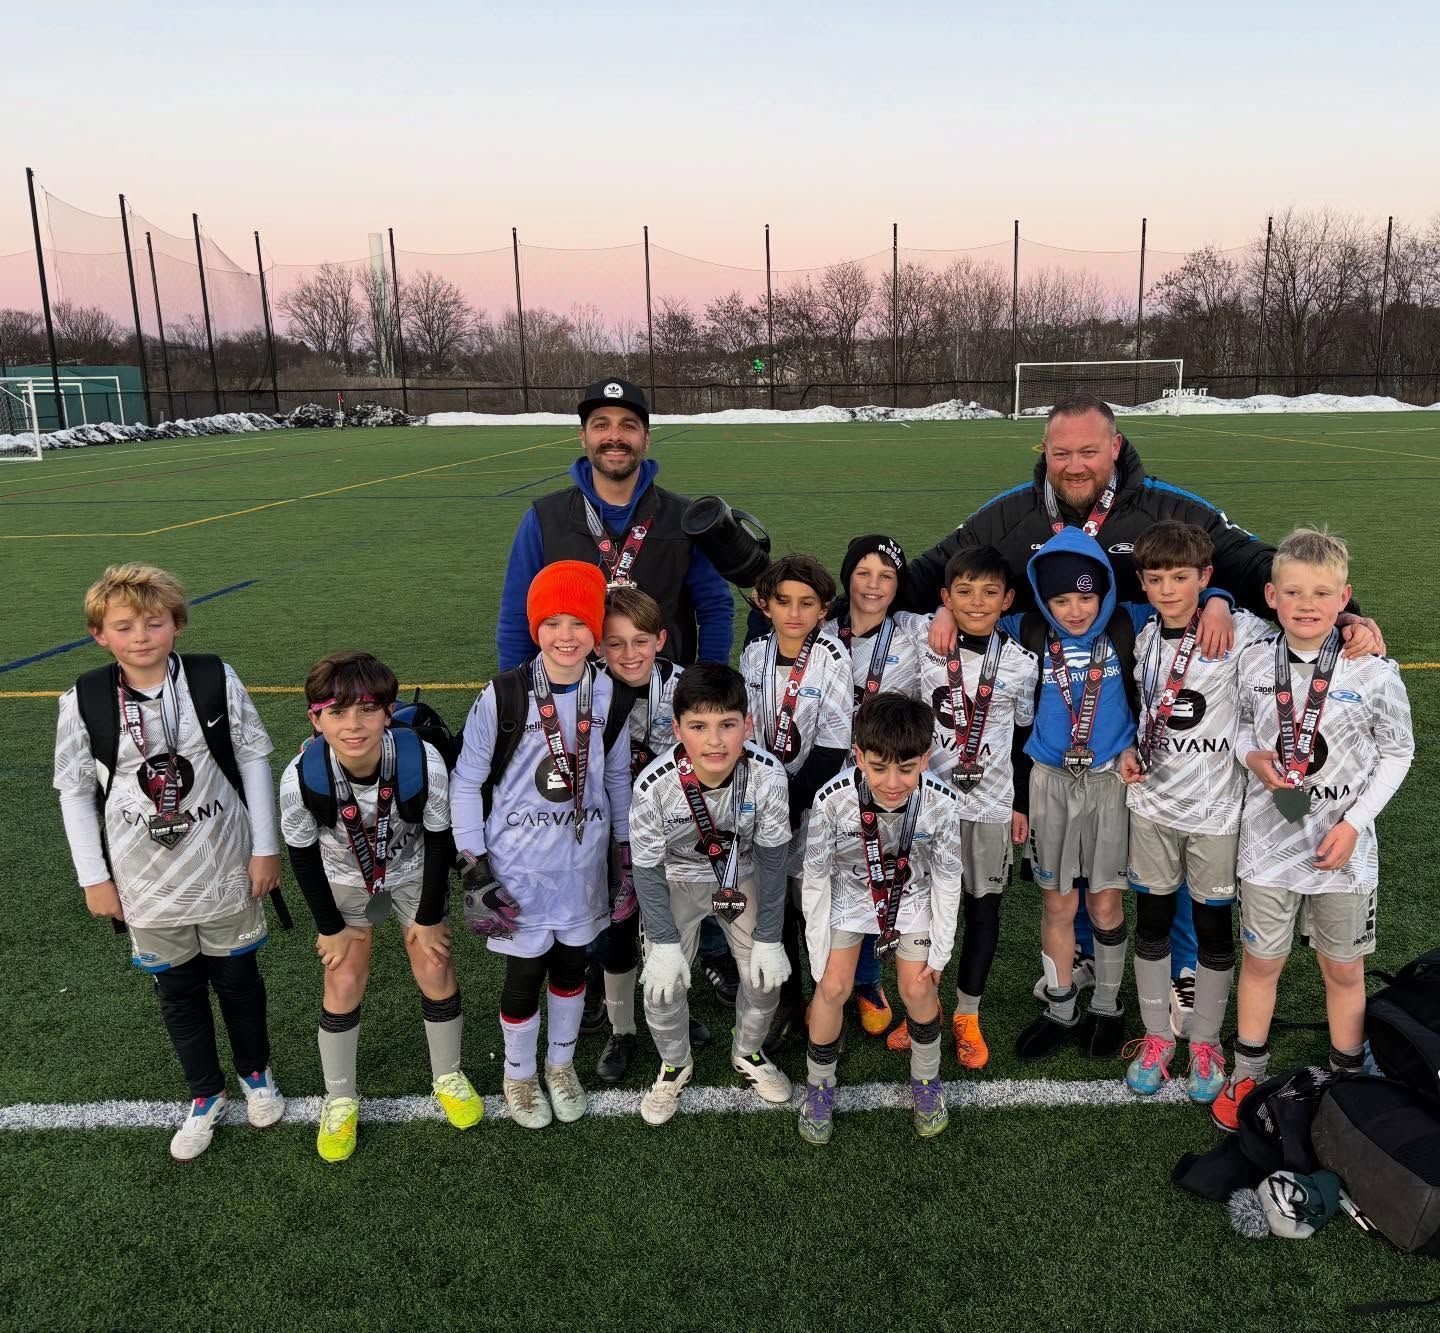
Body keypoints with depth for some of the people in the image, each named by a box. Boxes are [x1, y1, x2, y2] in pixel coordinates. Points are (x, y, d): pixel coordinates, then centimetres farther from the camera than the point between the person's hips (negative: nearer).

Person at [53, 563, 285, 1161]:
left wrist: (265, 847, -3)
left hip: (225, 873, -1)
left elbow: (253, 758, -5)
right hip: (147, 886, 1)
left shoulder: (215, 679, -13)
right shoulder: (84, 701, -11)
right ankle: (206, 1095, 37)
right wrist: (95, 877, 0)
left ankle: (256, 1072, 42)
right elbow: (75, 791, -1)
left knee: (238, 978, 17)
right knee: (177, 991, 16)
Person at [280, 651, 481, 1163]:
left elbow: (439, 839, -17)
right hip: (344, 879, 0)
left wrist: (429, 917, -8)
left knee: (435, 971, -1)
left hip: (413, 872, 0)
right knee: (344, 983, -3)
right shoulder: (302, 776, -33)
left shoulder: (423, 761, -35)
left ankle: (448, 1077, 25)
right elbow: (302, 854, -13)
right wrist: (330, 926, -5)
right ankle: (339, 1100, 20)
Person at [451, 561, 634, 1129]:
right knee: (524, 974, 10)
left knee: (571, 964, 18)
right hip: (519, 868, -3)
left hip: (583, 864, 3)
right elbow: (466, 781, -7)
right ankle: (519, 1074, 36)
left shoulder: (609, 694, -5)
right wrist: (473, 866, -8)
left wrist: (627, 853, 9)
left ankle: (561, 1063, 42)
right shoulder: (503, 696, -15)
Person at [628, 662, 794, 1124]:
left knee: (766, 976, 1)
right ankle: (675, 1066, 25)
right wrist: (664, 943, -15)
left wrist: (768, 939, -12)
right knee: (662, 986, -7)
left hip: (743, 875, 1)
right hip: (677, 880, -1)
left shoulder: (768, 775, -31)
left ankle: (748, 1053, 33)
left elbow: (772, 860, -16)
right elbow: (648, 870, -18)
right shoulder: (655, 786, -34)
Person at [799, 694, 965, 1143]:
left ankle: (926, 1079, 27)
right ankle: (819, 1084, 20)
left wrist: (940, 951, -6)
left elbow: (947, 880, -13)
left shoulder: (942, 802, -30)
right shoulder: (833, 799, -33)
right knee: (833, 987, -5)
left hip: (913, 894, 1)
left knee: (918, 988, -2)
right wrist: (819, 955, -11)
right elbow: (816, 879, -17)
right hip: (849, 891, 0)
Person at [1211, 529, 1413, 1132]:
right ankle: (1247, 1072, 33)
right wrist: (1253, 758, -12)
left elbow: (1397, 751, -2)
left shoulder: (1372, 670, -12)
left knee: (1344, 968, 16)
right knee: (1260, 962, 15)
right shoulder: (1252, 663, -6)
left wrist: (1354, 822, -10)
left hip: (1342, 848, -1)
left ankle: (1348, 1076, 37)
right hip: (1268, 841, 1)